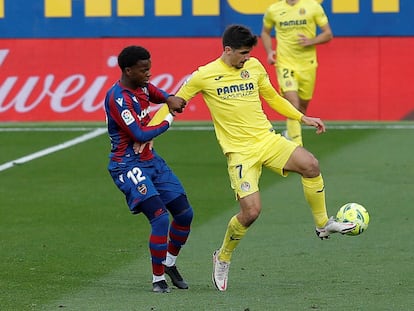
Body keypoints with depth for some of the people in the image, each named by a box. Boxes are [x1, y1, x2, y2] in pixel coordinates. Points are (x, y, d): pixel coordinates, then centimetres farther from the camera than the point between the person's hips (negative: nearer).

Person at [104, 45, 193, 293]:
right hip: (129, 166, -9)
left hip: (151, 160, 9)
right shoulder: (118, 98, -21)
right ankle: (158, 279, -6)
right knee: (161, 218, -20)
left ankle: (170, 264, 31)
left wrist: (171, 99, 1)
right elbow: (140, 134, -26)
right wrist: (169, 121, -10)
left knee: (185, 214, 9)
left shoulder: (142, 86, 5)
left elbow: (159, 95, 27)